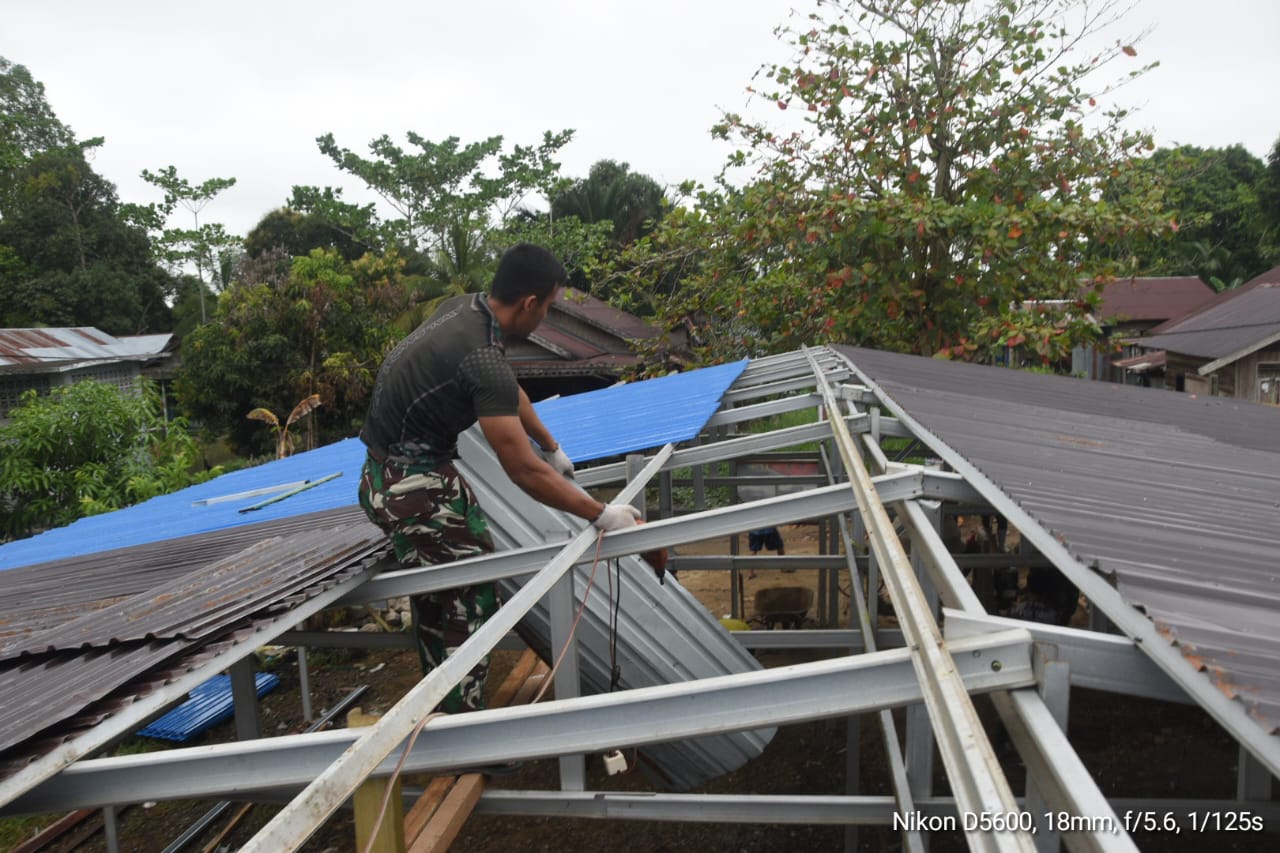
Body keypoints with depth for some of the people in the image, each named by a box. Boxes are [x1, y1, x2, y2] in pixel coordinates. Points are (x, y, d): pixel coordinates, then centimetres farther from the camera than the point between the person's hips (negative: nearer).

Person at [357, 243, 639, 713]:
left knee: (437, 600, 16)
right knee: (469, 604, -5)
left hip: (399, 472, 10)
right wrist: (601, 515, -17)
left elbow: (510, 390, 18)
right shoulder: (483, 359, -26)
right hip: (413, 485, -10)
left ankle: (442, 702, 26)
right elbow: (524, 471, -25)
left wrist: (552, 447, 27)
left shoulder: (464, 307, 2)